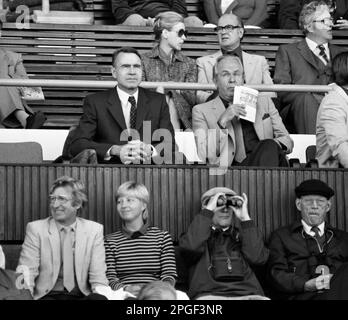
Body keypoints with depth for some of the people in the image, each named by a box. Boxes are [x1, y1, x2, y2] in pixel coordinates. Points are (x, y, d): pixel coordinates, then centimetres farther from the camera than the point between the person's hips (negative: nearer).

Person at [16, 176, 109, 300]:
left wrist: (101, 295, -18)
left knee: (100, 298, -31)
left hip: (81, 296, 1)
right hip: (47, 296, -1)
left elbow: (98, 276, 3)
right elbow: (27, 271, -2)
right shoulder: (35, 229, 4)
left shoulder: (94, 230, 7)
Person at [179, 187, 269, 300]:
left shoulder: (243, 233, 23)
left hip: (247, 294, 2)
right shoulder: (200, 232, 17)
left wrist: (245, 218, 3)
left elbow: (258, 258, 2)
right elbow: (191, 246, -9)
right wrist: (208, 210, -5)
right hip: (209, 294, -2)